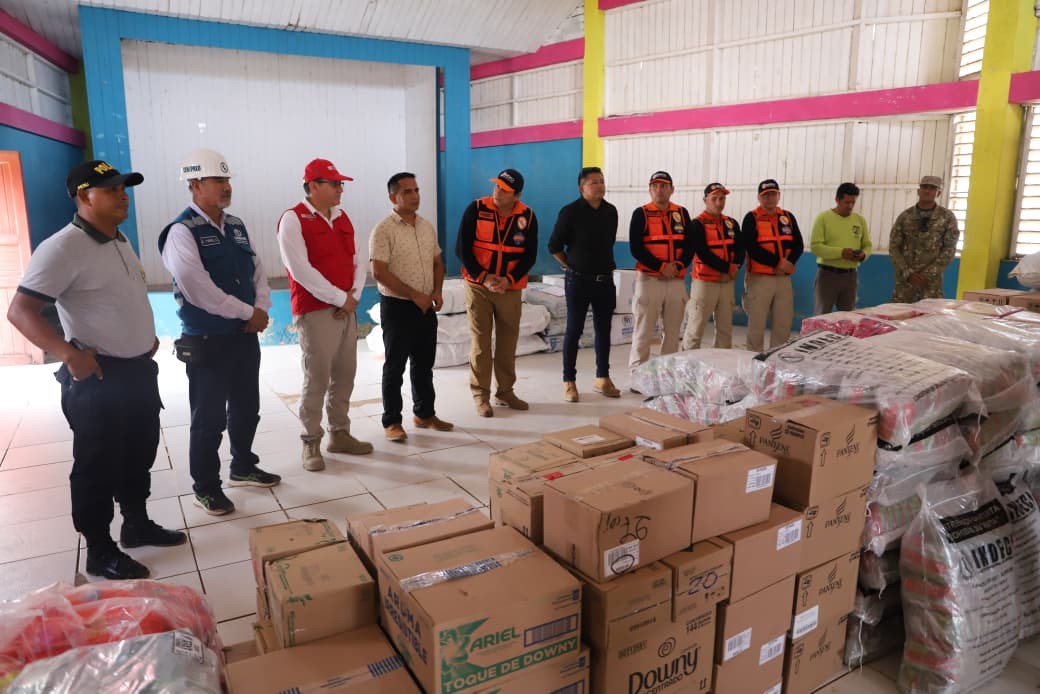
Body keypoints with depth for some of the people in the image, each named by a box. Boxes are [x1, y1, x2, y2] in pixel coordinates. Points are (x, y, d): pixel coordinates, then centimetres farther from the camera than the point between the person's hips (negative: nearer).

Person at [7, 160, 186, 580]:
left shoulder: (120, 242, 10)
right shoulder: (62, 248, -17)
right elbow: (20, 311, -21)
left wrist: (146, 335, 15)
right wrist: (69, 354, -30)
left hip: (140, 370, 9)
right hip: (98, 378, -9)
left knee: (139, 455, 19)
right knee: (98, 466, 4)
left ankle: (137, 525, 36)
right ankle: (100, 552, 18)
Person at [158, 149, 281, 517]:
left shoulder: (236, 226, 9)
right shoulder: (182, 232, -15)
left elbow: (258, 270, 12)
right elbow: (200, 291, -23)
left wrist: (262, 310, -5)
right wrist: (249, 312, -16)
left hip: (245, 335, 7)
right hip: (207, 342, -7)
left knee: (246, 407, 19)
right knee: (209, 418, 3)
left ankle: (243, 467, 38)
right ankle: (205, 487, 20)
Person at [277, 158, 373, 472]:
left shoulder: (343, 218, 13)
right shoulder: (293, 219, -8)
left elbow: (360, 257, 11)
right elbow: (300, 269, -16)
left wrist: (353, 296, -5)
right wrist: (339, 298, -14)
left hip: (347, 309, 7)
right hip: (315, 311, -7)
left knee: (344, 375, 11)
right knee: (316, 378, -2)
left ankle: (340, 434, 23)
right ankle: (311, 443, 10)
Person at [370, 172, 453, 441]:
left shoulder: (427, 226, 9)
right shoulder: (383, 230, -12)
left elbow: (438, 262, 17)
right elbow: (379, 272, -18)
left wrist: (437, 291, 0)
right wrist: (415, 295, -18)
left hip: (426, 307, 6)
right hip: (397, 307, -6)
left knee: (424, 364, 15)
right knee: (395, 366, 3)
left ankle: (425, 413, 29)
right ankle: (392, 421, 14)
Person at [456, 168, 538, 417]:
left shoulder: (527, 217, -4)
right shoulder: (475, 210, -10)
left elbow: (529, 256, -1)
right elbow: (462, 250, -9)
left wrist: (509, 280, -15)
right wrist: (483, 277, -17)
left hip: (510, 289, 2)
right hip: (478, 286, -2)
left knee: (508, 341, 9)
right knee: (480, 342, 1)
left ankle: (505, 391, 23)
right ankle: (481, 395, 11)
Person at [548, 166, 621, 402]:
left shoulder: (611, 211, 7)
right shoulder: (570, 212, -9)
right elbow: (555, 245, -3)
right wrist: (571, 265, 4)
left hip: (605, 280, 5)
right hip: (578, 280, -5)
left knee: (603, 329, 9)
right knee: (574, 330, 1)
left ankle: (603, 378, 20)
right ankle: (569, 381, 9)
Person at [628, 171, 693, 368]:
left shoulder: (682, 213, 12)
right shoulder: (641, 213, 0)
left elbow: (690, 245, 7)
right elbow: (635, 248, -8)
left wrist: (678, 265, -11)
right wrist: (661, 267, -15)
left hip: (677, 281, 4)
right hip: (649, 279, -4)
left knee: (673, 332, 9)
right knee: (643, 332, -3)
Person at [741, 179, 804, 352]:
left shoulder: (788, 217, 13)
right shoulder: (752, 218, -1)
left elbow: (798, 245, 8)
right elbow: (751, 248, -13)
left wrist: (788, 263, -12)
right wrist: (778, 262, -16)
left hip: (784, 278, 5)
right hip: (759, 278, -5)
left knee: (783, 325, 7)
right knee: (756, 325, -2)